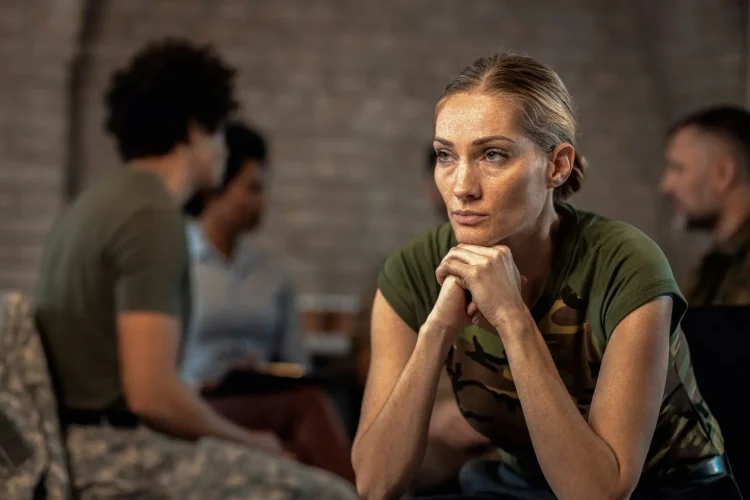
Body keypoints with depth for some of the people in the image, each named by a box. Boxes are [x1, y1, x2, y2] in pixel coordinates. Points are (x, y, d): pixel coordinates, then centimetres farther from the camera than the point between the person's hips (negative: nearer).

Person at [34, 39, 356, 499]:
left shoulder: (103, 202, 16)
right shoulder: (153, 216, -15)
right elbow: (152, 393, -22)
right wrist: (246, 440, -6)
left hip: (81, 446, 10)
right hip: (116, 456, -10)